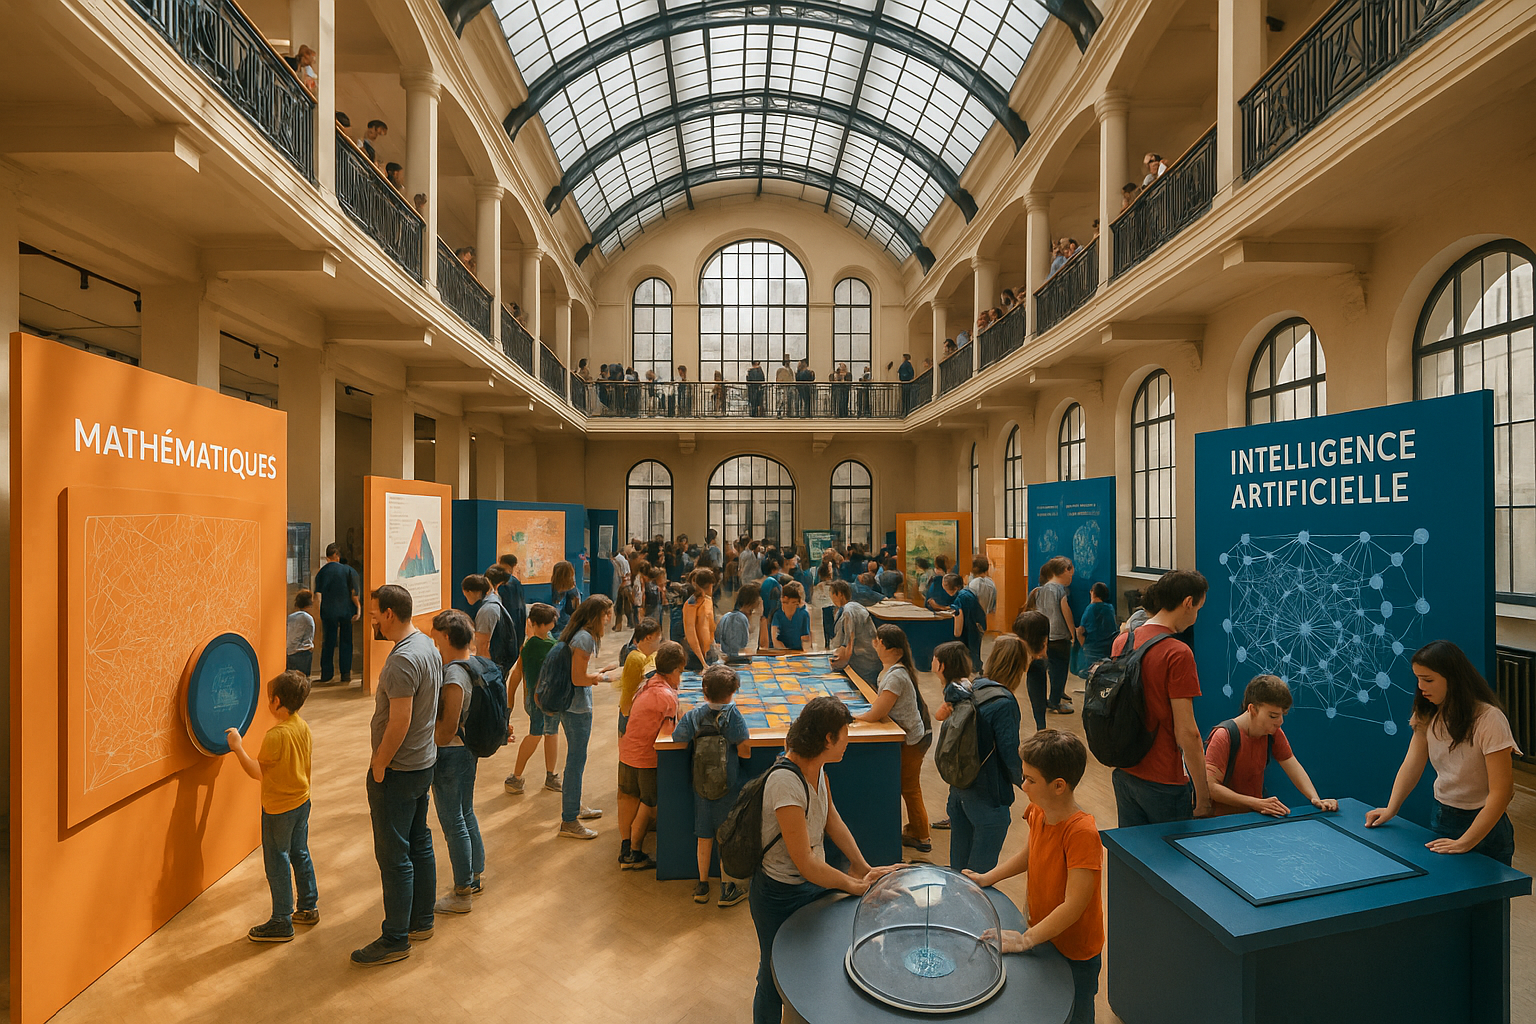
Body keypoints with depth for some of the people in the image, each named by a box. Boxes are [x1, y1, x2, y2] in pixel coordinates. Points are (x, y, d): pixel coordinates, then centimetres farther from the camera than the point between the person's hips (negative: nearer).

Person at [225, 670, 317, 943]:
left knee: (277, 863, 5)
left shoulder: (275, 736, -25)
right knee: (300, 854, 20)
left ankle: (281, 923, 16)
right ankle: (309, 907, 31)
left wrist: (237, 747, -11)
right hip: (302, 800, 8)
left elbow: (257, 772, -17)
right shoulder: (303, 726, -1)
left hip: (279, 808, -8)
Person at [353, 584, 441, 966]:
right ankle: (421, 921, 33)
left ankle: (395, 940, 16)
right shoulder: (427, 645, 6)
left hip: (398, 771, -10)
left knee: (394, 856, 3)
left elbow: (400, 722, -26)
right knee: (419, 844, 19)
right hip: (424, 762, 10)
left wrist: (379, 766, -15)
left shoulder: (402, 659, -25)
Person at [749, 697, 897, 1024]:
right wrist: (856, 885, -17)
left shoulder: (816, 768, -6)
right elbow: (805, 862, -29)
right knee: (775, 981, 13)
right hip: (781, 896, -7)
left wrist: (862, 866, -1)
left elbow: (833, 821, 6)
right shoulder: (786, 782, -34)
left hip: (814, 882, 8)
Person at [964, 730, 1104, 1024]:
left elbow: (1074, 906, -31)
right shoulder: (1037, 812, -10)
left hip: (1074, 953, -6)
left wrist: (1026, 939, -27)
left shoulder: (1082, 832, -33)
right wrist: (987, 878, 4)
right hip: (1042, 936, 7)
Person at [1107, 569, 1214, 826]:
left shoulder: (1121, 642, 3)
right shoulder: (1178, 653, -18)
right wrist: (1203, 795, -11)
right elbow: (1186, 732, -20)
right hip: (1163, 781, -6)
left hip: (1124, 774, 7)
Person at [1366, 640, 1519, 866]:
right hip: (1440, 816, 5)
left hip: (1483, 822, -5)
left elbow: (1501, 792, -23)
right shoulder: (1428, 714, -2)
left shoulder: (1489, 719, -21)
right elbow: (1412, 764, -2)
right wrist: (1391, 809, -12)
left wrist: (1464, 843, -26)